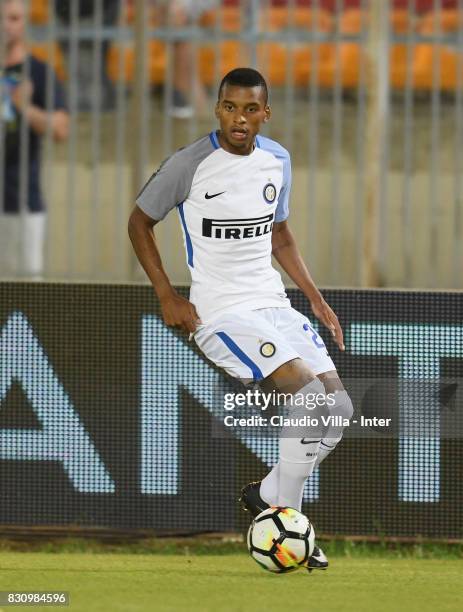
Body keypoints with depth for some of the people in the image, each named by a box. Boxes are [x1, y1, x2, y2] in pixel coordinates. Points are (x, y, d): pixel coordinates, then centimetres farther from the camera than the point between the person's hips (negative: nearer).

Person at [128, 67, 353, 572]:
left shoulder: (277, 161, 6)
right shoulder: (190, 164, -11)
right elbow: (139, 222, 1)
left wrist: (316, 299, 14)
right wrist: (167, 297, -6)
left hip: (273, 303, 7)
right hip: (221, 315, -7)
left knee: (339, 407, -5)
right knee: (309, 393, -24)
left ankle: (271, 497, 12)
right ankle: (280, 504, -7)